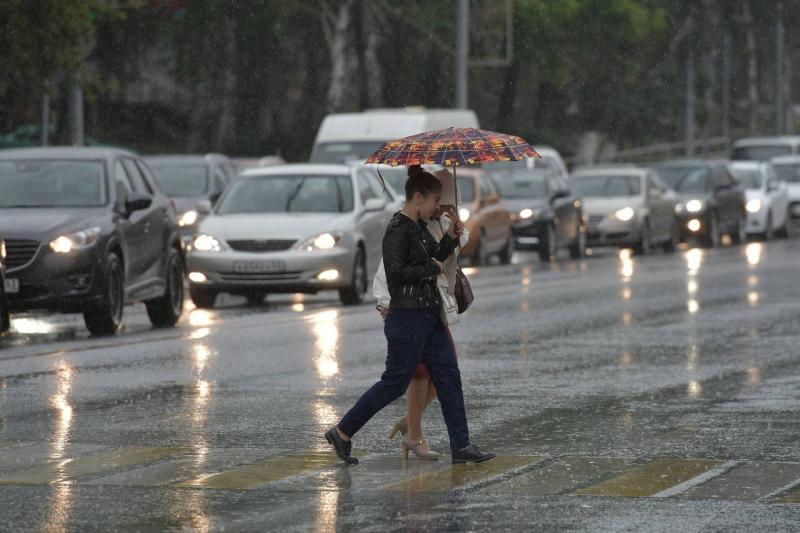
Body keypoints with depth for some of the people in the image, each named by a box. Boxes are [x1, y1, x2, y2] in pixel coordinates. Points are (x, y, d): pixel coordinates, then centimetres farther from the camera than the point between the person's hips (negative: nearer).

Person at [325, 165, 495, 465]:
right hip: (407, 318, -9)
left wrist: (450, 239, 7)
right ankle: (342, 433, 10)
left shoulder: (419, 227, 12)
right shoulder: (398, 229, -16)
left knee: (448, 377, 5)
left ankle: (461, 447, 7)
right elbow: (396, 271, -24)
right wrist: (432, 268, -14)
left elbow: (433, 258, 21)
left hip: (429, 316, 9)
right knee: (395, 383, -3)